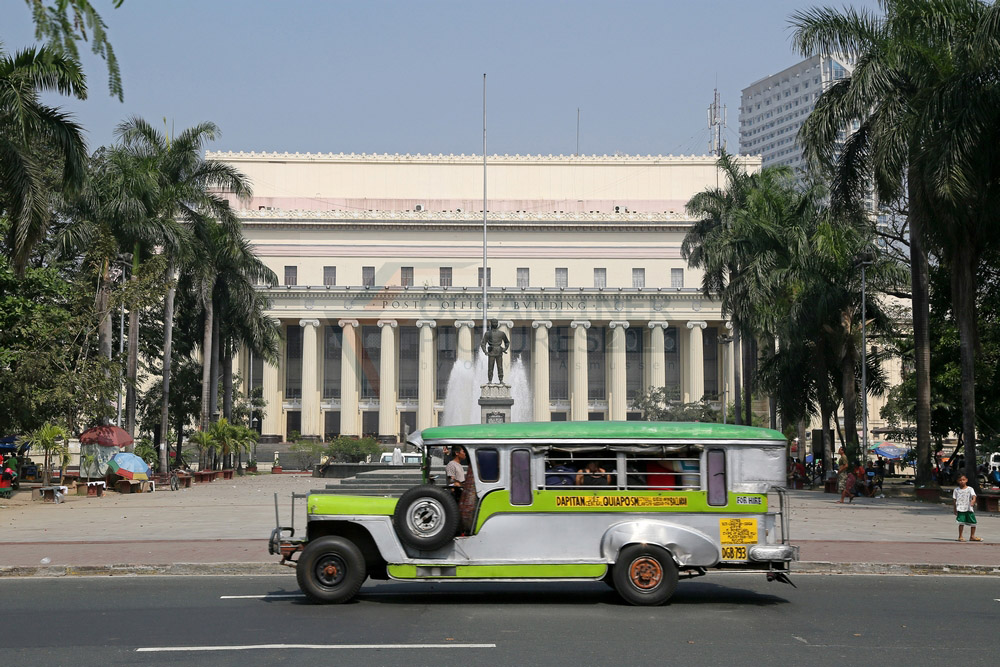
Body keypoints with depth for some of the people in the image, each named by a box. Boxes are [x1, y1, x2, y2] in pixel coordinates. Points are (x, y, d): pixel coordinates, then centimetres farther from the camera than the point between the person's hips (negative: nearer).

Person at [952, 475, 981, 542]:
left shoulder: (970, 489, 4)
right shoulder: (956, 490, 7)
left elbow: (974, 496, -10)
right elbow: (954, 500, 10)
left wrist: (973, 501, -32)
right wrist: (955, 510, 7)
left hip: (969, 509, 1)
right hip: (960, 509, -1)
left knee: (973, 522, 4)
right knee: (961, 523, -10)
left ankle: (972, 536, 20)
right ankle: (960, 537, 0)